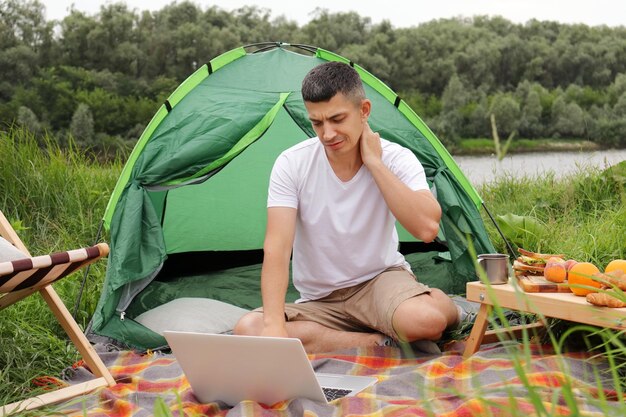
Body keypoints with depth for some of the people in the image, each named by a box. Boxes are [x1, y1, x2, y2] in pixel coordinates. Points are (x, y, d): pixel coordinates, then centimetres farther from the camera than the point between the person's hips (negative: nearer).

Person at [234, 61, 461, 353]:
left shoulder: (397, 159, -12)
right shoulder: (292, 164, -12)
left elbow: (427, 228, -28)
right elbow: (277, 247, -20)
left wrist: (374, 163, -24)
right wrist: (274, 325, -33)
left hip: (381, 279, -2)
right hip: (318, 303, 3)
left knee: (426, 320, -38)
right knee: (248, 330, -27)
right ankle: (380, 341, -18)